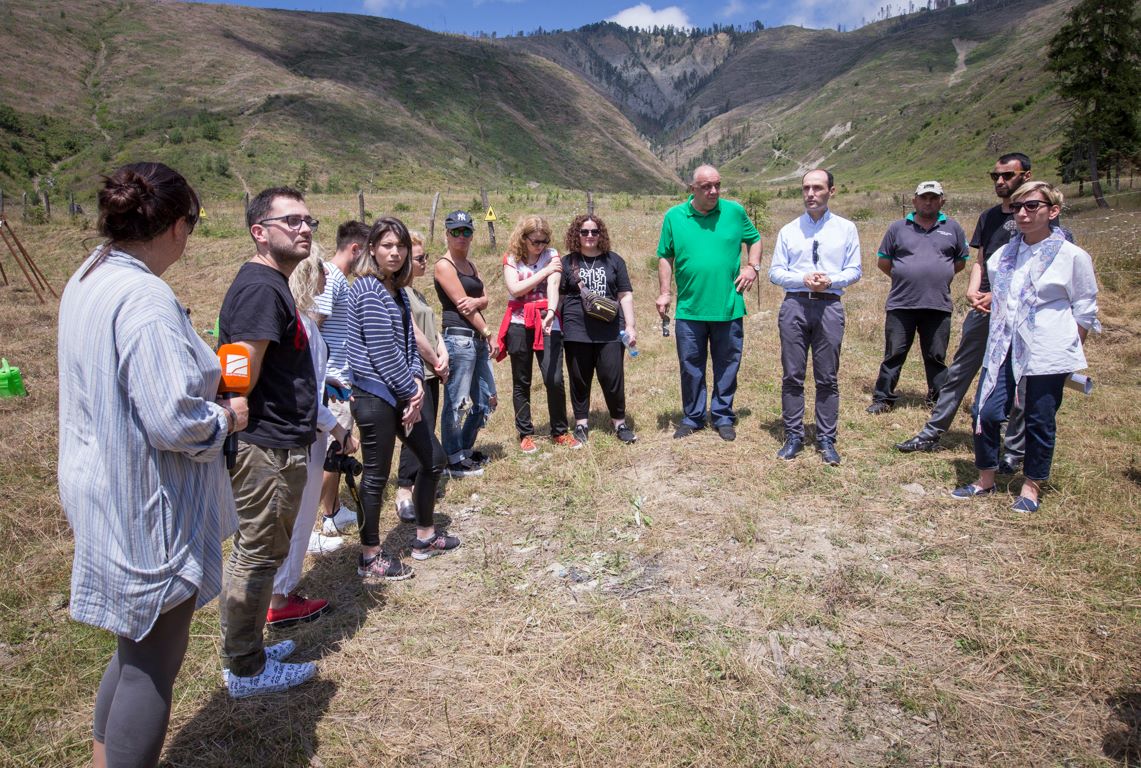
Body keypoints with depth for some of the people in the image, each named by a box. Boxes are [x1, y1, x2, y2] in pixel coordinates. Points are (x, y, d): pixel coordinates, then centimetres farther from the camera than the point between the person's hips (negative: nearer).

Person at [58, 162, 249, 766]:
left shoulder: (87, 280, 7)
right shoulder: (146, 299, -25)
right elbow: (172, 421, -29)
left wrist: (200, 376, 15)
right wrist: (225, 417, -10)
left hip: (104, 488, 10)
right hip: (148, 511, -10)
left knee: (137, 646, 25)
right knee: (155, 658, 7)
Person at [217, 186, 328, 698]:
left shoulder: (272, 286, 14)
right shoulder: (261, 289, -19)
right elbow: (242, 377, -25)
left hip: (274, 446, 11)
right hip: (267, 448, -11)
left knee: (255, 553, 21)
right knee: (258, 557, 3)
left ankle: (245, 650, 37)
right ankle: (246, 670, 19)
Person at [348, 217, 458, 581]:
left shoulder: (397, 291, 13)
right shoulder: (368, 289, -14)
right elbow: (382, 351, -18)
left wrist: (417, 381, -2)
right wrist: (411, 392, -10)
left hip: (401, 394, 9)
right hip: (375, 395, -9)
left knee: (431, 461, 15)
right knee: (376, 475, 1)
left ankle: (425, 537, 32)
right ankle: (371, 558, 16)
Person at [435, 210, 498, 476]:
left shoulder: (471, 264, 18)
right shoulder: (444, 265, -7)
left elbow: (484, 299, 10)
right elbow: (462, 305, -12)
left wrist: (476, 302, -14)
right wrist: (489, 334, -7)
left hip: (478, 338, 9)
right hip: (458, 337, -9)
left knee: (486, 400, 15)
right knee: (456, 402, -3)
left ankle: (466, 449, 30)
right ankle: (454, 461, 8)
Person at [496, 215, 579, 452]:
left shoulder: (552, 255, 2)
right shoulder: (511, 259, 4)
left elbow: (553, 286, -13)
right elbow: (514, 289, -12)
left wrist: (551, 312, -32)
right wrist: (545, 271, -12)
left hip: (547, 322, -1)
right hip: (519, 324, 1)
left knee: (555, 380, -7)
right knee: (521, 382, 7)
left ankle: (559, 432, 11)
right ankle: (525, 434, 19)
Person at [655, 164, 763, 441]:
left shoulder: (735, 211, 3)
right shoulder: (674, 216, 2)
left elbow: (754, 239, 16)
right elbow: (665, 257, 7)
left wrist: (752, 267, 0)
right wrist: (664, 293, 1)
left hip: (728, 307, 1)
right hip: (689, 308, 0)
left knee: (727, 364, 9)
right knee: (690, 366, 8)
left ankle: (723, 417, 23)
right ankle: (692, 417, 23)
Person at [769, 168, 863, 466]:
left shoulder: (846, 229, 8)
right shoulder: (788, 230, 8)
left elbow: (854, 269, 6)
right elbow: (775, 271, 6)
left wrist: (830, 280, -14)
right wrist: (803, 279, -12)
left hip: (829, 306, 0)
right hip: (794, 305, 1)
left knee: (827, 378, 4)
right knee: (792, 375, 4)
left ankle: (826, 440, 13)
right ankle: (793, 436, 14)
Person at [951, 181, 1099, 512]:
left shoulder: (1072, 256, -4)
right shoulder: (1003, 255, 9)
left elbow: (1085, 310, 2)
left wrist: (1071, 352, 2)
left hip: (1048, 352, -4)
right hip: (1004, 348, 4)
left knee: (1039, 422, 5)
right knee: (986, 413, 0)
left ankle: (1031, 487, 20)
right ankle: (985, 480, 17)